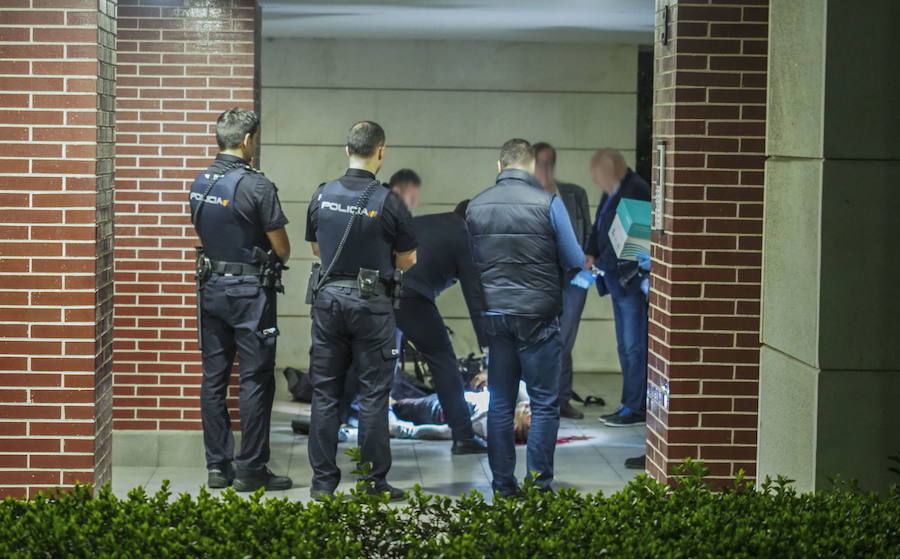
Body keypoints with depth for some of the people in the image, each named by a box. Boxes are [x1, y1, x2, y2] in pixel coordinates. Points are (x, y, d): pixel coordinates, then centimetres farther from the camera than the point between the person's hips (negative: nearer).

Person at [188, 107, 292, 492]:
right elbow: (282, 249, -11)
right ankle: (251, 470, 2)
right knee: (255, 380, 0)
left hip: (211, 286, 7)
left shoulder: (199, 183, 5)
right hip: (249, 290, -7)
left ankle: (218, 466, 14)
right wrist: (276, 259, 9)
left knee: (213, 378, 9)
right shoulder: (256, 186, -16)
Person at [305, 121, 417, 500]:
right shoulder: (387, 202, -12)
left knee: (325, 393, 9)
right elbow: (407, 261, -3)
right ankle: (374, 483, 5)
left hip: (328, 298, 3)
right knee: (373, 394, 3)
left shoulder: (322, 196, -1)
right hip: (371, 302, -3)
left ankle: (323, 481, 11)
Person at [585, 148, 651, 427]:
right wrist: (591, 255, 3)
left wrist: (603, 264, -18)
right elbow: (599, 228, 20)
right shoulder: (611, 193, 16)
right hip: (618, 279, 10)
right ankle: (630, 405, 21)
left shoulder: (636, 190, -15)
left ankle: (637, 409, -3)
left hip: (632, 279, -10)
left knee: (634, 346, -7)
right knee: (626, 346, 14)